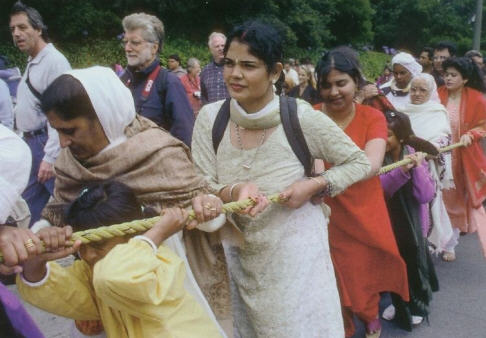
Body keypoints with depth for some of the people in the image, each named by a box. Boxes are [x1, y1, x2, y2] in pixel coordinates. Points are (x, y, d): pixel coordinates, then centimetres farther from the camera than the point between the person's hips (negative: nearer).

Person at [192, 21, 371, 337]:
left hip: (295, 256, -3)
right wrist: (234, 191, -29)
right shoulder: (210, 117, -8)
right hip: (239, 258, 3)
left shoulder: (301, 117, -15)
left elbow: (359, 162, -4)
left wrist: (314, 186, -20)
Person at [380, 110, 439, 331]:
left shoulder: (416, 155, -10)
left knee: (413, 261, 11)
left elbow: (426, 195, -16)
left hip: (412, 222, -1)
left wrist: (417, 168, -26)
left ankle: (417, 304, 35)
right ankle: (399, 302, 37)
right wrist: (401, 170, -34)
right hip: (386, 222, 1)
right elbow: (377, 189, -23)